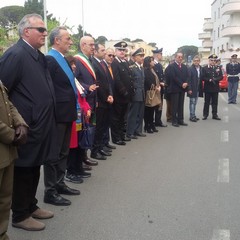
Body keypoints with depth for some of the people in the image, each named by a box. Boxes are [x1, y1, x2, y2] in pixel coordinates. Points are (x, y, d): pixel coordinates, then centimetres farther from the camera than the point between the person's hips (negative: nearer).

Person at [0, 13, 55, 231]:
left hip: (38, 125, 9)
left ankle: (31, 206, 36)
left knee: (34, 168, 19)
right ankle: (20, 215, 22)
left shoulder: (38, 55, 11)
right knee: (23, 170, 6)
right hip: (25, 127, -9)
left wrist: (45, 120, 15)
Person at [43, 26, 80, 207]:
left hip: (67, 113, 9)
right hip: (57, 115, -9)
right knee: (54, 154, 0)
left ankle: (60, 184, 31)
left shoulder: (64, 59, 14)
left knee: (63, 152, 18)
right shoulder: (49, 59, -15)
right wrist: (53, 112, -17)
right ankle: (50, 192, 11)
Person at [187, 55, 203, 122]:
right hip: (192, 89, -6)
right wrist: (189, 89, -18)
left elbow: (201, 79, 12)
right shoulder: (190, 69, -10)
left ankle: (193, 115, 20)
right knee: (192, 102, -3)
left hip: (198, 89, 7)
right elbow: (189, 79, -14)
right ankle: (192, 116, 2)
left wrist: (201, 88, 6)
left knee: (195, 102, 12)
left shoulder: (200, 68, 9)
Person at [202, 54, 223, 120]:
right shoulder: (204, 68, 1)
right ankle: (205, 115, 10)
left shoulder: (218, 68, 9)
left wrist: (215, 79, -14)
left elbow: (221, 77, 3)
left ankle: (215, 115, 13)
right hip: (207, 88, -2)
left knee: (215, 102, 6)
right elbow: (203, 77, -6)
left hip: (215, 88, 3)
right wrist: (209, 80, -19)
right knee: (206, 102, 4)